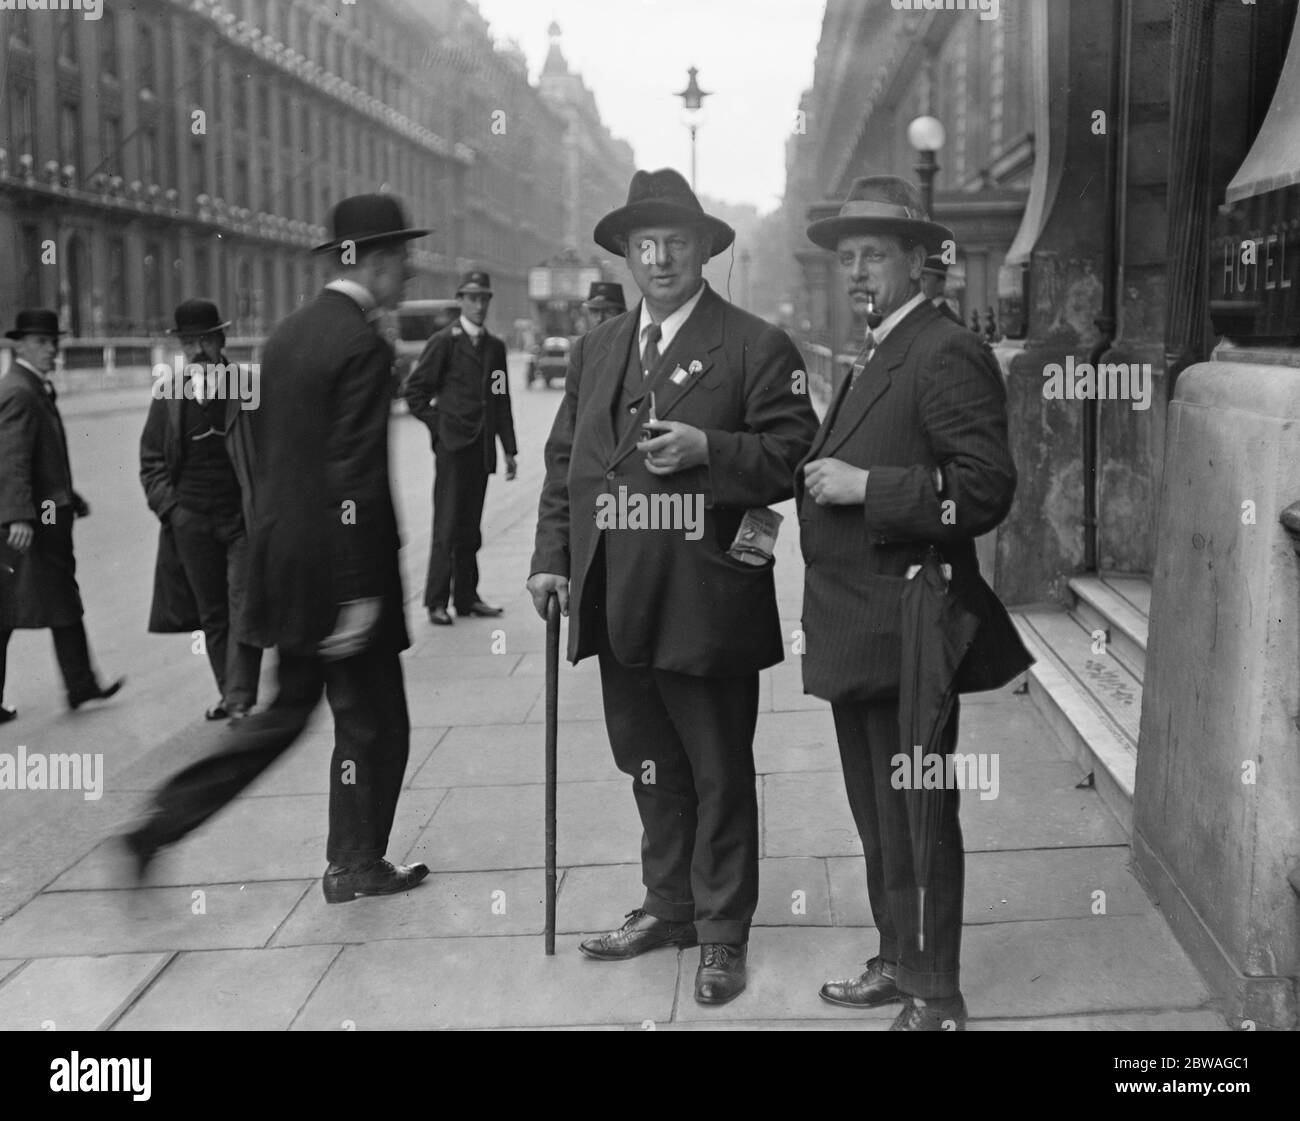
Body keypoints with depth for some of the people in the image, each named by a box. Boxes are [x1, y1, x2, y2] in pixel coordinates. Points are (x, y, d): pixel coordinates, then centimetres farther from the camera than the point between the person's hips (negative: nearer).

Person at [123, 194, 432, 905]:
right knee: (372, 723, 8)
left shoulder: (287, 334, 10)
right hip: (335, 571, -9)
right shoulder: (362, 346, -17)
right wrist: (361, 592, -20)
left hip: (281, 557, 9)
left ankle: (160, 824, 18)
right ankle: (356, 867, 22)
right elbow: (356, 479, -22)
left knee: (287, 710, 21)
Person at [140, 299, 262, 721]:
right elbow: (151, 460, 12)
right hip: (191, 521, 3)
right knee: (212, 614, 10)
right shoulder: (168, 396, 7)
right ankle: (228, 694, 22)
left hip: (243, 518, -3)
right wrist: (168, 505, -1)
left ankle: (241, 699, -5)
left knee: (244, 608, -8)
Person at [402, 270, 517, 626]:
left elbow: (502, 401, 15)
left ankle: (466, 597, 16)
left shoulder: (495, 346, 14)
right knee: (448, 527, -5)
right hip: (453, 446, -5)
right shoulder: (445, 341, -3)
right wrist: (439, 424, -3)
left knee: (471, 527, 9)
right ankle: (436, 602, -1)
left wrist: (509, 449, 11)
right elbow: (414, 390, -3)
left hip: (481, 449, 5)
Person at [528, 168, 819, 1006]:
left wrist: (708, 449, -25)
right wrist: (553, 557, 5)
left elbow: (792, 457, -11)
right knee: (650, 769, 19)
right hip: (617, 606, 6)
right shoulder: (597, 349, 13)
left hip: (708, 608, -6)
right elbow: (565, 459, 14)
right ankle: (669, 906, 36)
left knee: (720, 776, 8)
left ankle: (723, 932, 23)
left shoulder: (757, 347, -6)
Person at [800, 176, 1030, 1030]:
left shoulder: (946, 353, -15)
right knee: (878, 819, 20)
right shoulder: (879, 355, 16)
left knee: (916, 823, 1)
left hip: (905, 630, -10)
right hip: (858, 633, 10)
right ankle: (897, 964, 35)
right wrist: (824, 480, 6)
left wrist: (864, 486, -22)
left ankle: (937, 999, 14)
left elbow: (986, 487, -23)